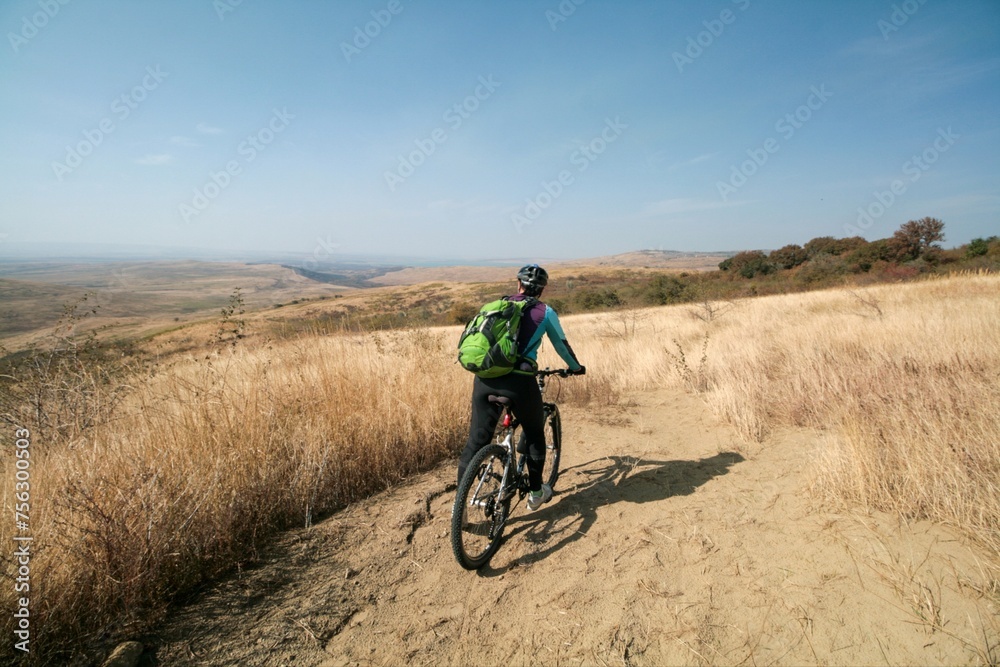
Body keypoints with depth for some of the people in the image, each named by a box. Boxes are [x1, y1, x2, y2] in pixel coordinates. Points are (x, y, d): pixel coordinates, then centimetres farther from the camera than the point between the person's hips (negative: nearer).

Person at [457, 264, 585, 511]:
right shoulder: (545, 312, 9)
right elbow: (561, 346, 18)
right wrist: (576, 367, 38)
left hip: (485, 378, 3)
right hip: (519, 380, -2)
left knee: (477, 438, 11)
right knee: (534, 434, 21)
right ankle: (535, 493, 32)